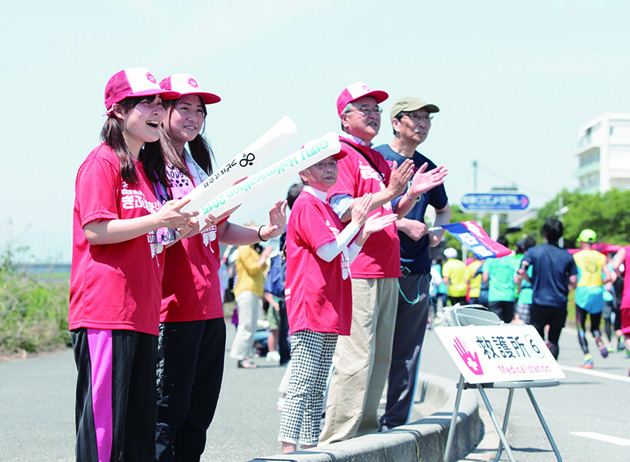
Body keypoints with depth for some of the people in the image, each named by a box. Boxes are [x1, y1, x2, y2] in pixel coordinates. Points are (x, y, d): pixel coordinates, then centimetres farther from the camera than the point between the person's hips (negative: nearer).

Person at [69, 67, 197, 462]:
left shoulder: (149, 169, 23)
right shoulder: (102, 162, -5)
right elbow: (95, 230, -14)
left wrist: (179, 227, 11)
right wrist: (157, 219, -18)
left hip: (142, 311, 9)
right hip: (105, 310, -9)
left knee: (140, 425, 7)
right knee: (104, 418, -10)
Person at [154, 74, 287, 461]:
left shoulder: (199, 164, 20)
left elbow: (221, 231, 21)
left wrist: (263, 233, 5)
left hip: (209, 305, 9)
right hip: (173, 305, -9)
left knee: (199, 413, 9)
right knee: (167, 412, -8)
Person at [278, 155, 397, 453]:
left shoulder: (326, 208, 22)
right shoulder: (307, 205, -7)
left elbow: (343, 261, 22)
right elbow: (327, 251, -16)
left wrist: (364, 233, 12)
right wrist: (355, 223, -5)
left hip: (328, 314, 10)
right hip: (310, 309, -10)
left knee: (317, 389, 10)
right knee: (301, 385, -13)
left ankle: (311, 447, 13)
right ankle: (288, 449, -15)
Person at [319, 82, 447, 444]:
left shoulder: (380, 161, 23)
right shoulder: (341, 154, -5)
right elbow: (341, 211, -15)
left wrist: (412, 194, 10)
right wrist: (388, 192, -20)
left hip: (387, 272, 9)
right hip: (357, 271, -9)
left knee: (381, 356, 10)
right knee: (356, 356, -12)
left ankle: (366, 428, 18)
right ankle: (338, 439, -10)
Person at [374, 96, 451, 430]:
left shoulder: (427, 167, 17)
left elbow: (443, 209, 33)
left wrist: (438, 231, 10)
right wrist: (402, 223, -14)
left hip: (416, 271, 5)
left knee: (407, 352, 4)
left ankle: (394, 422, 10)